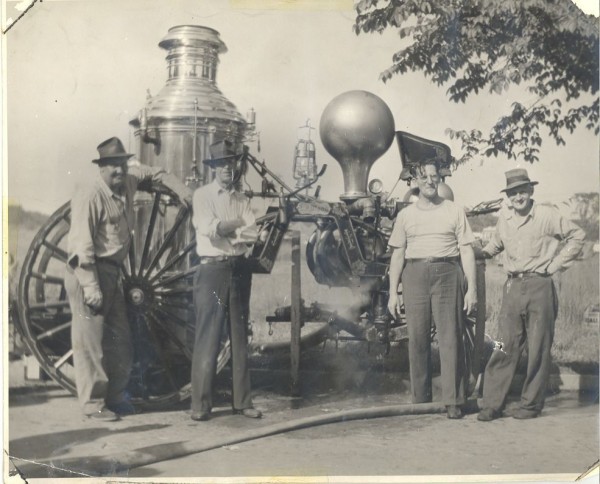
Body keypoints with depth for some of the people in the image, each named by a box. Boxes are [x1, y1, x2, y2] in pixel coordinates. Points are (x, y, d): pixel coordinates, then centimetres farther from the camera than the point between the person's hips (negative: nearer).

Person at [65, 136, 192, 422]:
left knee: (119, 339, 11)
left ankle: (114, 397, 22)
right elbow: (81, 245, -22)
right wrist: (90, 286, -24)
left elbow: (152, 173, 28)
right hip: (88, 272, -9)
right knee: (90, 341, -4)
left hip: (112, 271, 9)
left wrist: (180, 188, 16)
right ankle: (93, 403, 6)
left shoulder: (128, 181, 5)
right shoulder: (90, 195, -18)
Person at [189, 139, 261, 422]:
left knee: (239, 337, 8)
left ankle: (242, 401, 15)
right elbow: (210, 229, -15)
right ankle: (200, 404, 2)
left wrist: (224, 229, -10)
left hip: (239, 270, 5)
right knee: (207, 338, -4)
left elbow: (252, 235, -1)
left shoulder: (241, 199, 12)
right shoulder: (202, 195, 0)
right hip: (212, 270, -5)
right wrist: (237, 224, -4)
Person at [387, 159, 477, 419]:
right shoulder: (405, 215, 13)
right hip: (414, 274, 2)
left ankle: (453, 400, -1)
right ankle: (420, 400, 9)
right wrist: (393, 292, 7)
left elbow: (467, 251, 7)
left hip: (447, 273, -1)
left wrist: (471, 288, 0)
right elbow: (398, 254, 13)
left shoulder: (454, 211, 9)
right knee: (417, 339, 1)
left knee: (450, 337, -6)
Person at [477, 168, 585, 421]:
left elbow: (577, 236, 6)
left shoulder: (547, 215, -2)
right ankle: (492, 405, 5)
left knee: (538, 349, 3)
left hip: (540, 286, -3)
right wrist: (481, 252, 8)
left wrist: (556, 264, 1)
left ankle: (531, 405, 14)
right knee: (505, 348, 1)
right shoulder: (504, 216, 9)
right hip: (513, 287, 3)